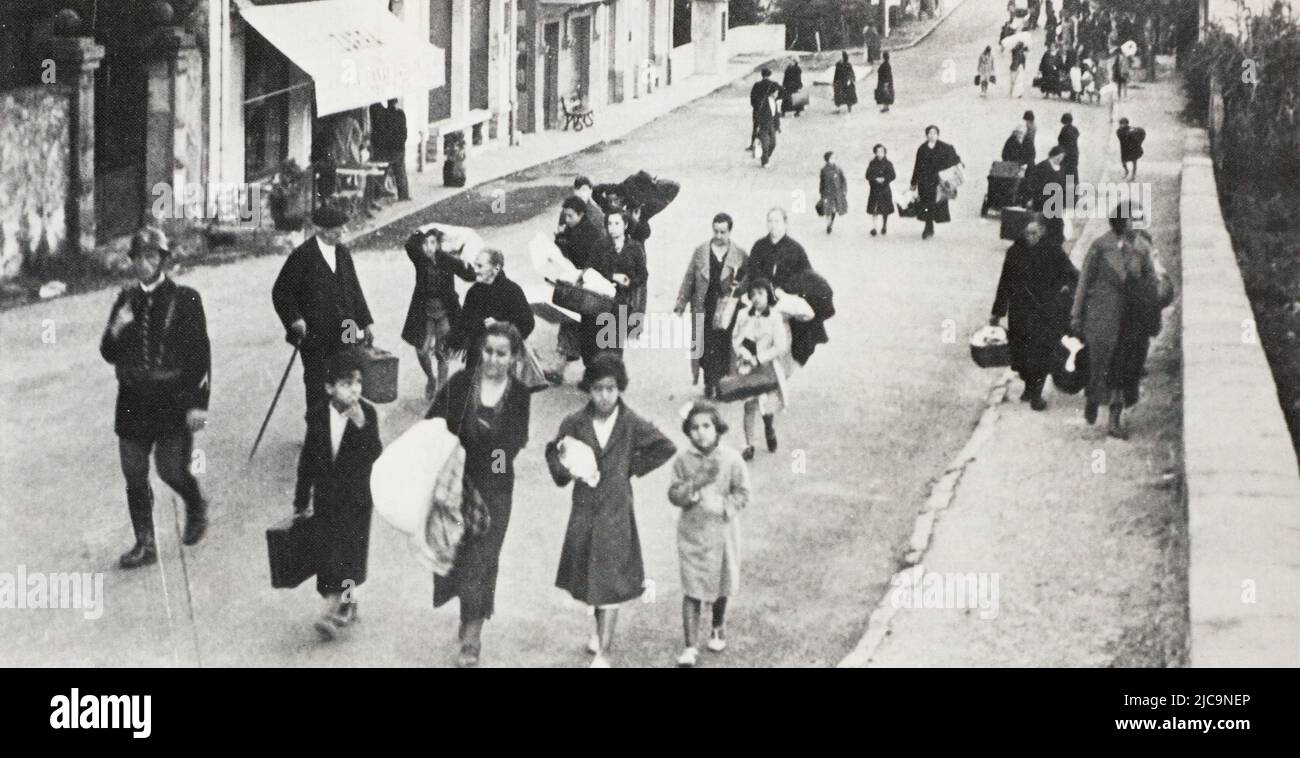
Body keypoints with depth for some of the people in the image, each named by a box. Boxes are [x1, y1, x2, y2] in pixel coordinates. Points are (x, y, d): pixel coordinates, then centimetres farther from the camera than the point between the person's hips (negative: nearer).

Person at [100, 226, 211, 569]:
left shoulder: (185, 299, -3)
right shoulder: (126, 300, 10)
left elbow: (201, 353, -4)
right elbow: (109, 354, 11)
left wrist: (199, 403, -10)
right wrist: (115, 331, -12)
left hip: (173, 399, -4)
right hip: (133, 399, 4)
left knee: (171, 469, -7)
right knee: (134, 474, 4)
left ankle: (196, 508, 25)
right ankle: (144, 544, 13)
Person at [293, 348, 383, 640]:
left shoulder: (366, 413, -10)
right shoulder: (317, 415, -4)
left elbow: (374, 454, -20)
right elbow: (308, 457, 6)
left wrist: (361, 425, -35)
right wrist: (302, 499, 11)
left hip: (356, 498, -3)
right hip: (326, 497, 3)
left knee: (348, 553, -4)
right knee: (326, 554, 4)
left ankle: (334, 611, 0)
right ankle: (346, 605, 18)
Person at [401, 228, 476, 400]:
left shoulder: (448, 260, -9)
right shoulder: (419, 259, -6)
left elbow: (470, 276, -17)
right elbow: (410, 246, -26)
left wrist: (464, 264, -36)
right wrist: (418, 233, -42)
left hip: (445, 312, -1)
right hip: (425, 311, 1)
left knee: (441, 353, 1)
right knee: (422, 350, -8)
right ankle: (430, 379, 22)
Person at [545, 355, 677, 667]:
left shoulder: (632, 425, -10)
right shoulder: (574, 423, -6)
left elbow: (666, 448, -2)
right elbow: (553, 453, 5)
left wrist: (633, 467, -4)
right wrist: (563, 466, -16)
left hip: (616, 511, -3)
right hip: (584, 509, 3)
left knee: (609, 581, -5)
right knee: (589, 575, 17)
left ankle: (603, 652, -4)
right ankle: (601, 629, 40)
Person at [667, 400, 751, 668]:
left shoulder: (732, 460, -10)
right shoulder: (683, 460, -5)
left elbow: (742, 494, -6)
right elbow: (674, 495, -6)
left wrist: (721, 505, -20)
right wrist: (695, 483, -22)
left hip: (721, 532, 0)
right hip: (691, 533, 0)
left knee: (720, 586, 17)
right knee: (691, 590, -3)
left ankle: (718, 628, 44)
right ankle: (691, 646, -1)